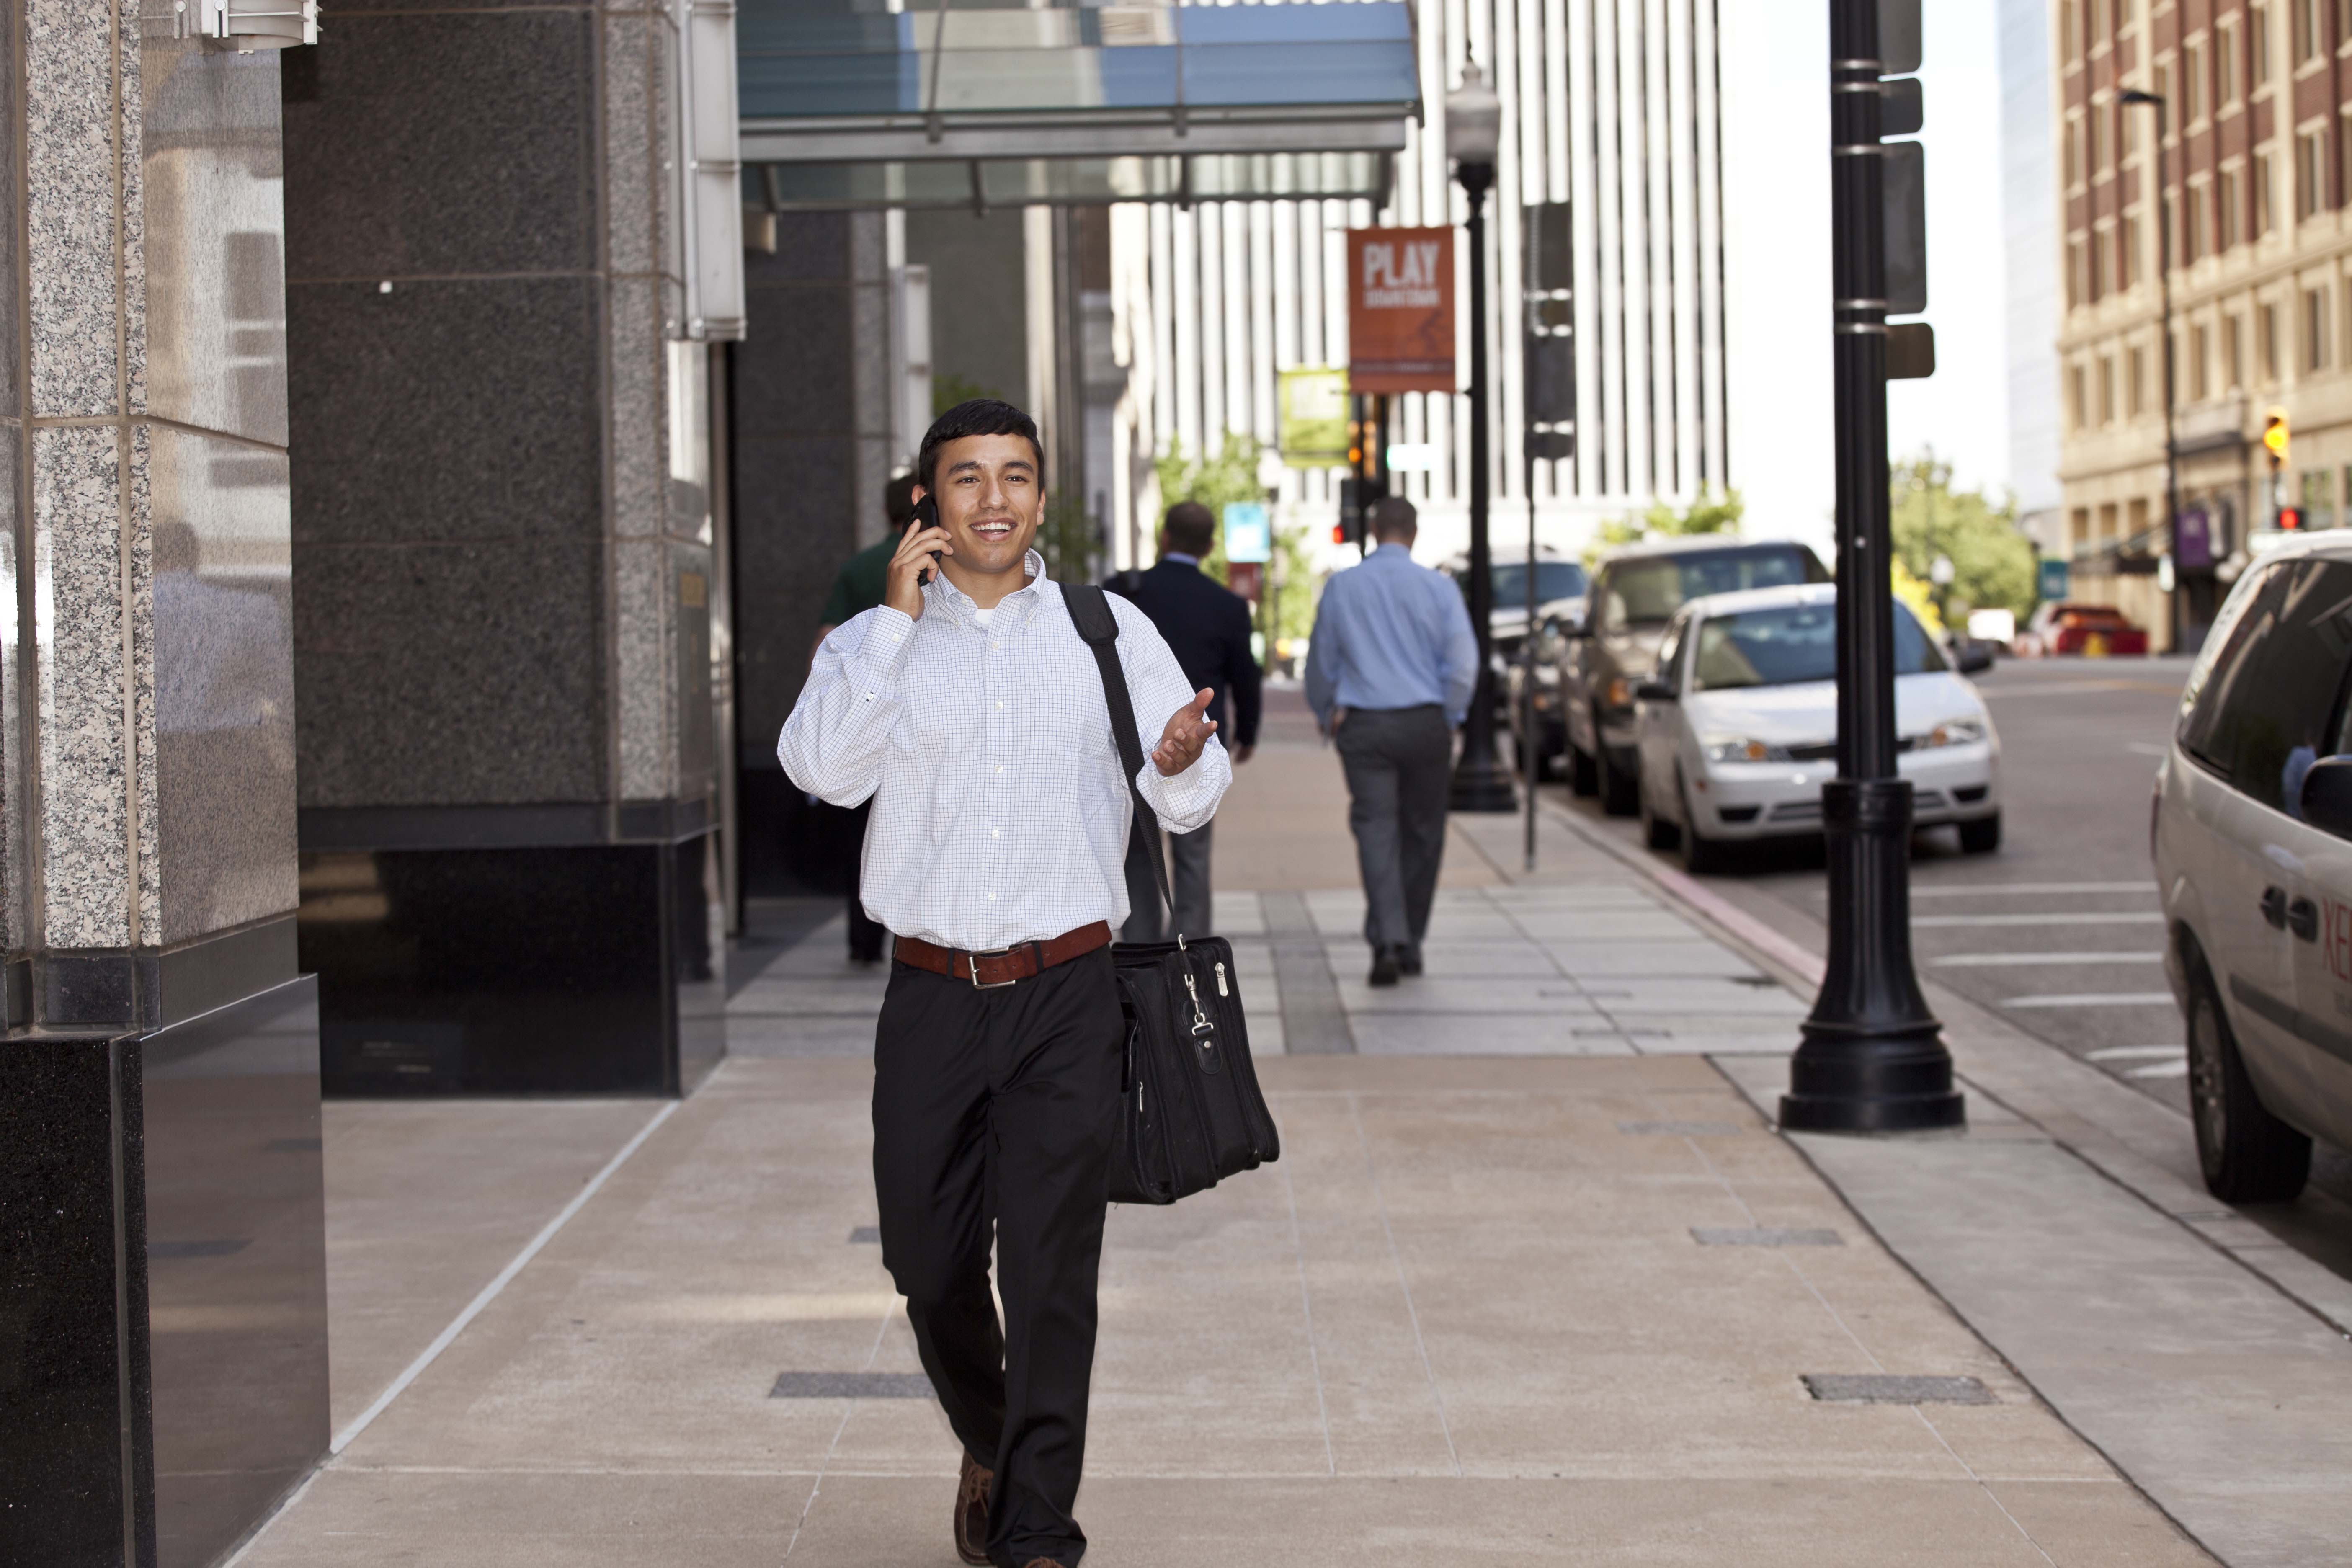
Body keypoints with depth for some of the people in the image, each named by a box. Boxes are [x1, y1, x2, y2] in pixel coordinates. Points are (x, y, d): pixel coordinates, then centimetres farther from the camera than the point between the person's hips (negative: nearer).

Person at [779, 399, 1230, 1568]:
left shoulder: (1110, 631, 7)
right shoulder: (873, 642, 7)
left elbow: (1188, 805, 4)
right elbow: (824, 770, -12)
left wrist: (1182, 759, -20)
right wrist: (896, 619, -12)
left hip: (1066, 997, -1)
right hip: (932, 996, 2)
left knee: (1050, 1269, -7)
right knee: (930, 1266, 10)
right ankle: (988, 1447, 38)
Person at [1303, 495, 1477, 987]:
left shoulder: (1340, 587, 2)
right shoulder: (1439, 587, -3)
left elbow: (1321, 661, 8)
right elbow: (1463, 663, -6)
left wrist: (1328, 716, 22)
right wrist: (1449, 720, 7)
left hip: (1363, 725, 0)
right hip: (1425, 722, 0)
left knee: (1376, 831, -3)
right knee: (1421, 834, 12)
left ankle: (1388, 941, -20)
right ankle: (1409, 944, 19)